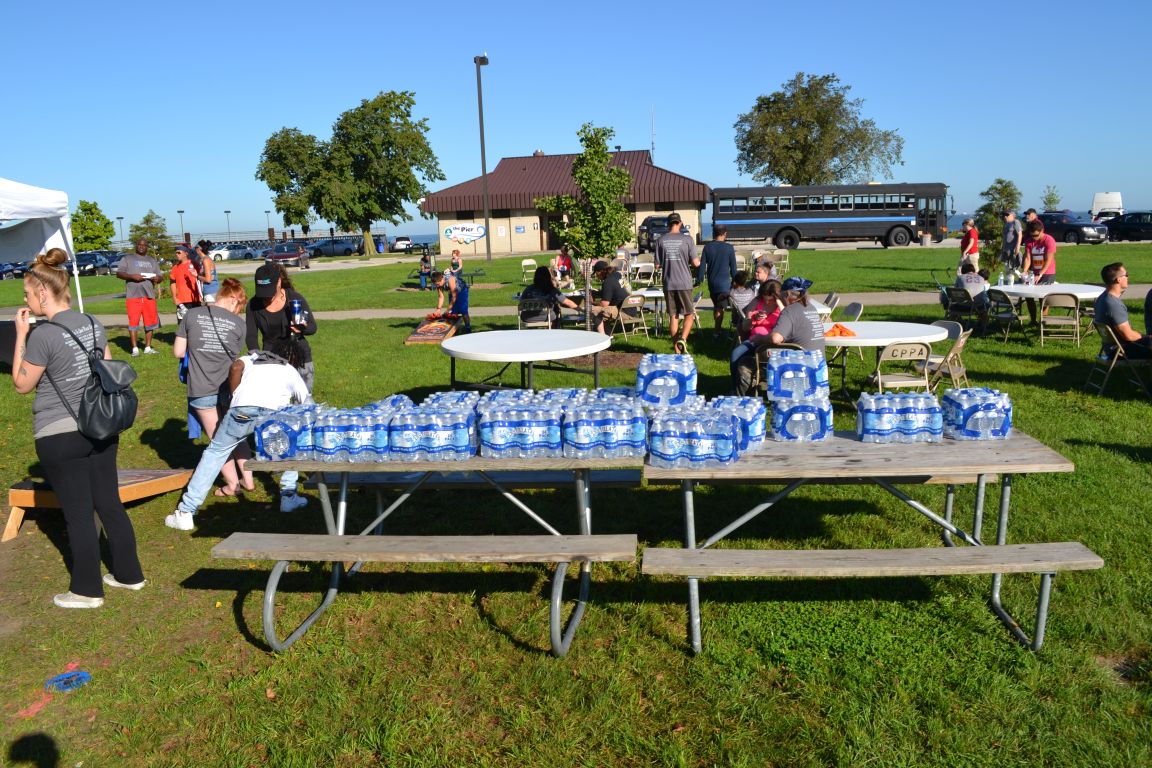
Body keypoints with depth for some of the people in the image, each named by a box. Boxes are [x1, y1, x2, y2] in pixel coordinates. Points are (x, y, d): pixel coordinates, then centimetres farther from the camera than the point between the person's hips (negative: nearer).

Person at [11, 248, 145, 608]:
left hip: (60, 436, -6)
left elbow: (22, 385, -5)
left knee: (78, 513, 4)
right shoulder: (92, 323, 3)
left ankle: (87, 590, 17)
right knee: (110, 504, 15)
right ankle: (129, 574, 25)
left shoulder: (43, 335, -17)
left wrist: (20, 335, -4)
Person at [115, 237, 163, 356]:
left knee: (150, 322, 4)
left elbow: (160, 277, 19)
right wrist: (132, 276, -16)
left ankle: (148, 347, 13)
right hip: (133, 296, -3)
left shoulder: (152, 261, 19)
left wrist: (157, 278, -6)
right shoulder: (128, 259, 8)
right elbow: (119, 273, 0)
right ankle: (135, 349, -2)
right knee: (133, 322, -5)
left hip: (149, 296, 3)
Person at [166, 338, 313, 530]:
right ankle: (288, 497, 22)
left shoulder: (253, 358, 35)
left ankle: (185, 513, 14)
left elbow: (235, 367, 11)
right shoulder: (291, 372, 35)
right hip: (273, 412, 0)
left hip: (241, 410, 1)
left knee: (214, 453, 17)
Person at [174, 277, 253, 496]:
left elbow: (178, 351, -1)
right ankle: (248, 479, 21)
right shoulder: (238, 323, -4)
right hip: (229, 388, 1)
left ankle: (232, 483, 16)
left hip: (202, 391, 0)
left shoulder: (192, 315, -4)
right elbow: (235, 356, 4)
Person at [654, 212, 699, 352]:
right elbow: (695, 263, -7)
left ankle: (677, 349, 13)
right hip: (684, 283, -2)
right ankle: (683, 339, -14)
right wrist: (698, 262, 16)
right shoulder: (687, 239, -6)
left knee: (673, 316, 10)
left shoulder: (661, 240, 0)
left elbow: (658, 265, 3)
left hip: (668, 284, 2)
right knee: (689, 314, 9)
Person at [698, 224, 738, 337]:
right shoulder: (729, 248, -7)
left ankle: (717, 329, 27)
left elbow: (702, 265, -1)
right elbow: (733, 267, -2)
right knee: (720, 308, -2)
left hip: (711, 282, 4)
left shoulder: (707, 247, 0)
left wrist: (701, 279, 7)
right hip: (724, 282, -4)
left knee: (716, 306, 19)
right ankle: (717, 332, -6)